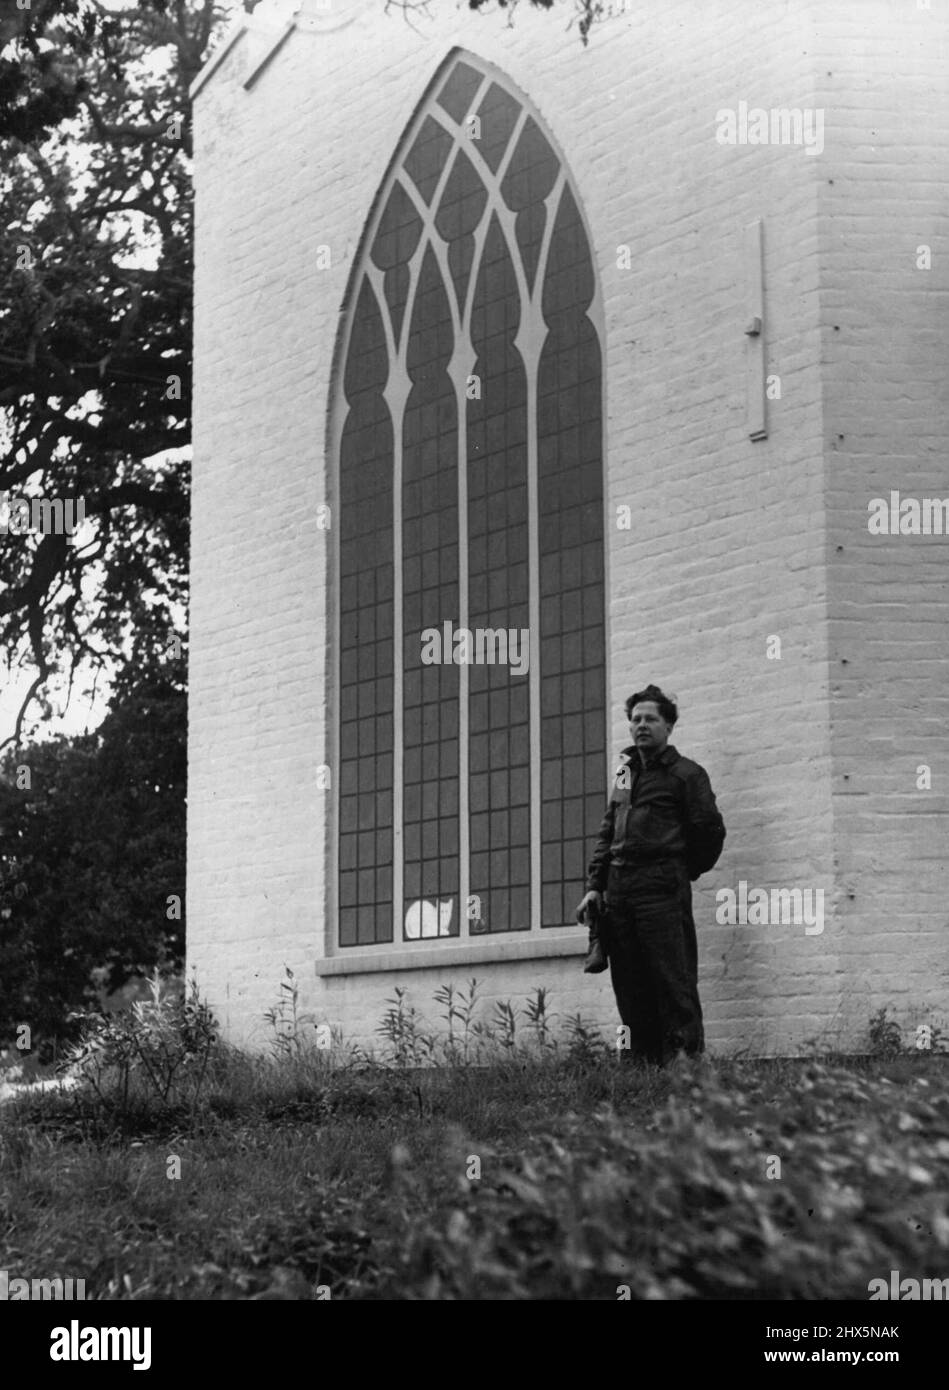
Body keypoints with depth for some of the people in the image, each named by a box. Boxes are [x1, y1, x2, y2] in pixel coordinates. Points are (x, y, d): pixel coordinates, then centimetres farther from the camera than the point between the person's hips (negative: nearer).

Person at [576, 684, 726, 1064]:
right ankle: (642, 1064, 10)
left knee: (673, 982, -11)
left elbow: (710, 831, -1)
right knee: (630, 988, 6)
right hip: (619, 888, 7)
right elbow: (607, 833, 20)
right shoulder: (624, 773, 21)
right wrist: (595, 886, 10)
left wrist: (685, 873, 7)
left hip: (663, 890, -7)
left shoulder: (686, 774, 1)